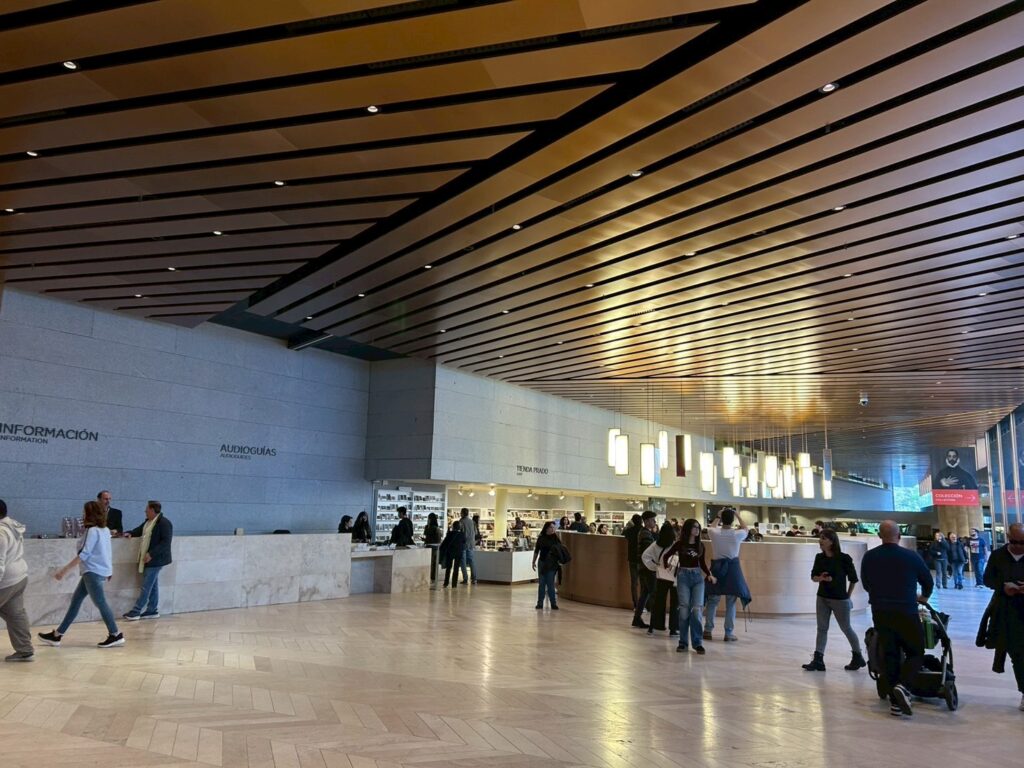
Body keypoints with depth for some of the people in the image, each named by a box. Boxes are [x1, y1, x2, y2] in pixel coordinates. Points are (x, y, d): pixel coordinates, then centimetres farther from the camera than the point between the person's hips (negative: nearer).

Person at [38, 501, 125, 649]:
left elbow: (84, 554, -18)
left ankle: (116, 635, -4)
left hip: (93, 572, -10)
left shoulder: (93, 531, -15)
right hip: (93, 571, 10)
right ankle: (57, 635, 20)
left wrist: (64, 570, -14)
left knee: (100, 603, -6)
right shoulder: (104, 530, 12)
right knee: (75, 600, 13)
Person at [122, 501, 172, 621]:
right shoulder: (148, 521, 10)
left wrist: (151, 554, -26)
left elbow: (165, 542, -23)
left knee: (146, 587, -3)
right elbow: (140, 529, 27)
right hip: (148, 559, 9)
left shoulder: (164, 523, -19)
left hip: (155, 560, -9)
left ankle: (135, 612, 2)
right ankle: (152, 611, 23)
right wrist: (131, 534, 6)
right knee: (152, 585, 15)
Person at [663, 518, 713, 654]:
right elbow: (665, 556, 10)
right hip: (683, 576, -2)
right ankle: (683, 642, 8)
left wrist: (709, 575, 2)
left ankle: (697, 643, 2)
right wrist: (667, 569, 5)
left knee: (697, 610, -6)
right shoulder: (680, 544, 0)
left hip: (698, 577, 2)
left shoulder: (701, 545, 8)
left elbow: (702, 563, 16)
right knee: (684, 610, -3)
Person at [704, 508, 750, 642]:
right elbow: (746, 529, 15)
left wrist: (718, 516, 26)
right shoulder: (737, 534, -10)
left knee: (712, 601, 9)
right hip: (732, 568, -1)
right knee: (731, 603, 5)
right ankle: (729, 633, 8)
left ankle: (708, 630, 12)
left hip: (717, 567, 1)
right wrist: (737, 515, 19)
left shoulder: (714, 533, -8)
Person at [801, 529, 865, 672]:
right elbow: (813, 576, 5)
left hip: (839, 599, -5)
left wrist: (848, 595, 1)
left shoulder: (843, 558, -14)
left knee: (846, 628, 9)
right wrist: (821, 578, -17)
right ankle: (818, 660, 4)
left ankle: (858, 657, 29)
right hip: (822, 598, 5)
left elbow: (853, 579, -4)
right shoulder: (819, 557, -1)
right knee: (822, 628, 4)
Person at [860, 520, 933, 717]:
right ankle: (901, 686, -13)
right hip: (906, 613, -3)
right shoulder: (911, 556, -7)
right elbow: (928, 580, 8)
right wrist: (924, 597, 30)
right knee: (915, 652, 11)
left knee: (888, 655, 10)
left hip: (880, 613, 3)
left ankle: (894, 702, 11)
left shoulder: (869, 557, 1)